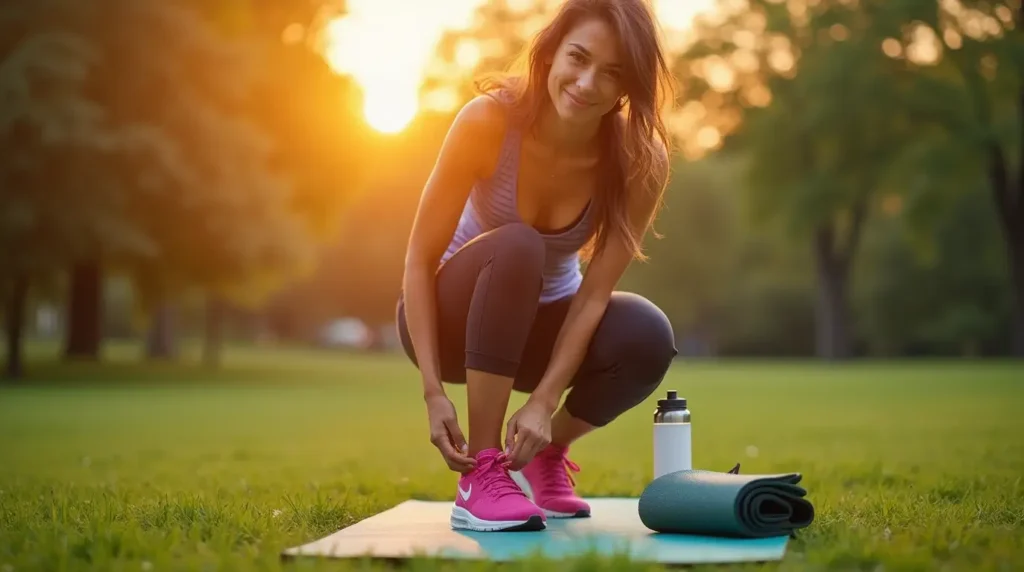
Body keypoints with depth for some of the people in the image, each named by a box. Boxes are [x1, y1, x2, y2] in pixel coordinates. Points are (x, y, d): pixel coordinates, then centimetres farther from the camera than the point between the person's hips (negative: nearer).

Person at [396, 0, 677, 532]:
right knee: (516, 246, -35)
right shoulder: (489, 120, -26)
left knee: (647, 335, -28)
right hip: (452, 315, -2)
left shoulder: (639, 161, -20)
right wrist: (434, 392, -30)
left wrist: (543, 404, -30)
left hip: (542, 321, 2)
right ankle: (480, 475, -28)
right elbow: (420, 260, -23)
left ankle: (546, 456, 1)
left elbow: (594, 294, -20)